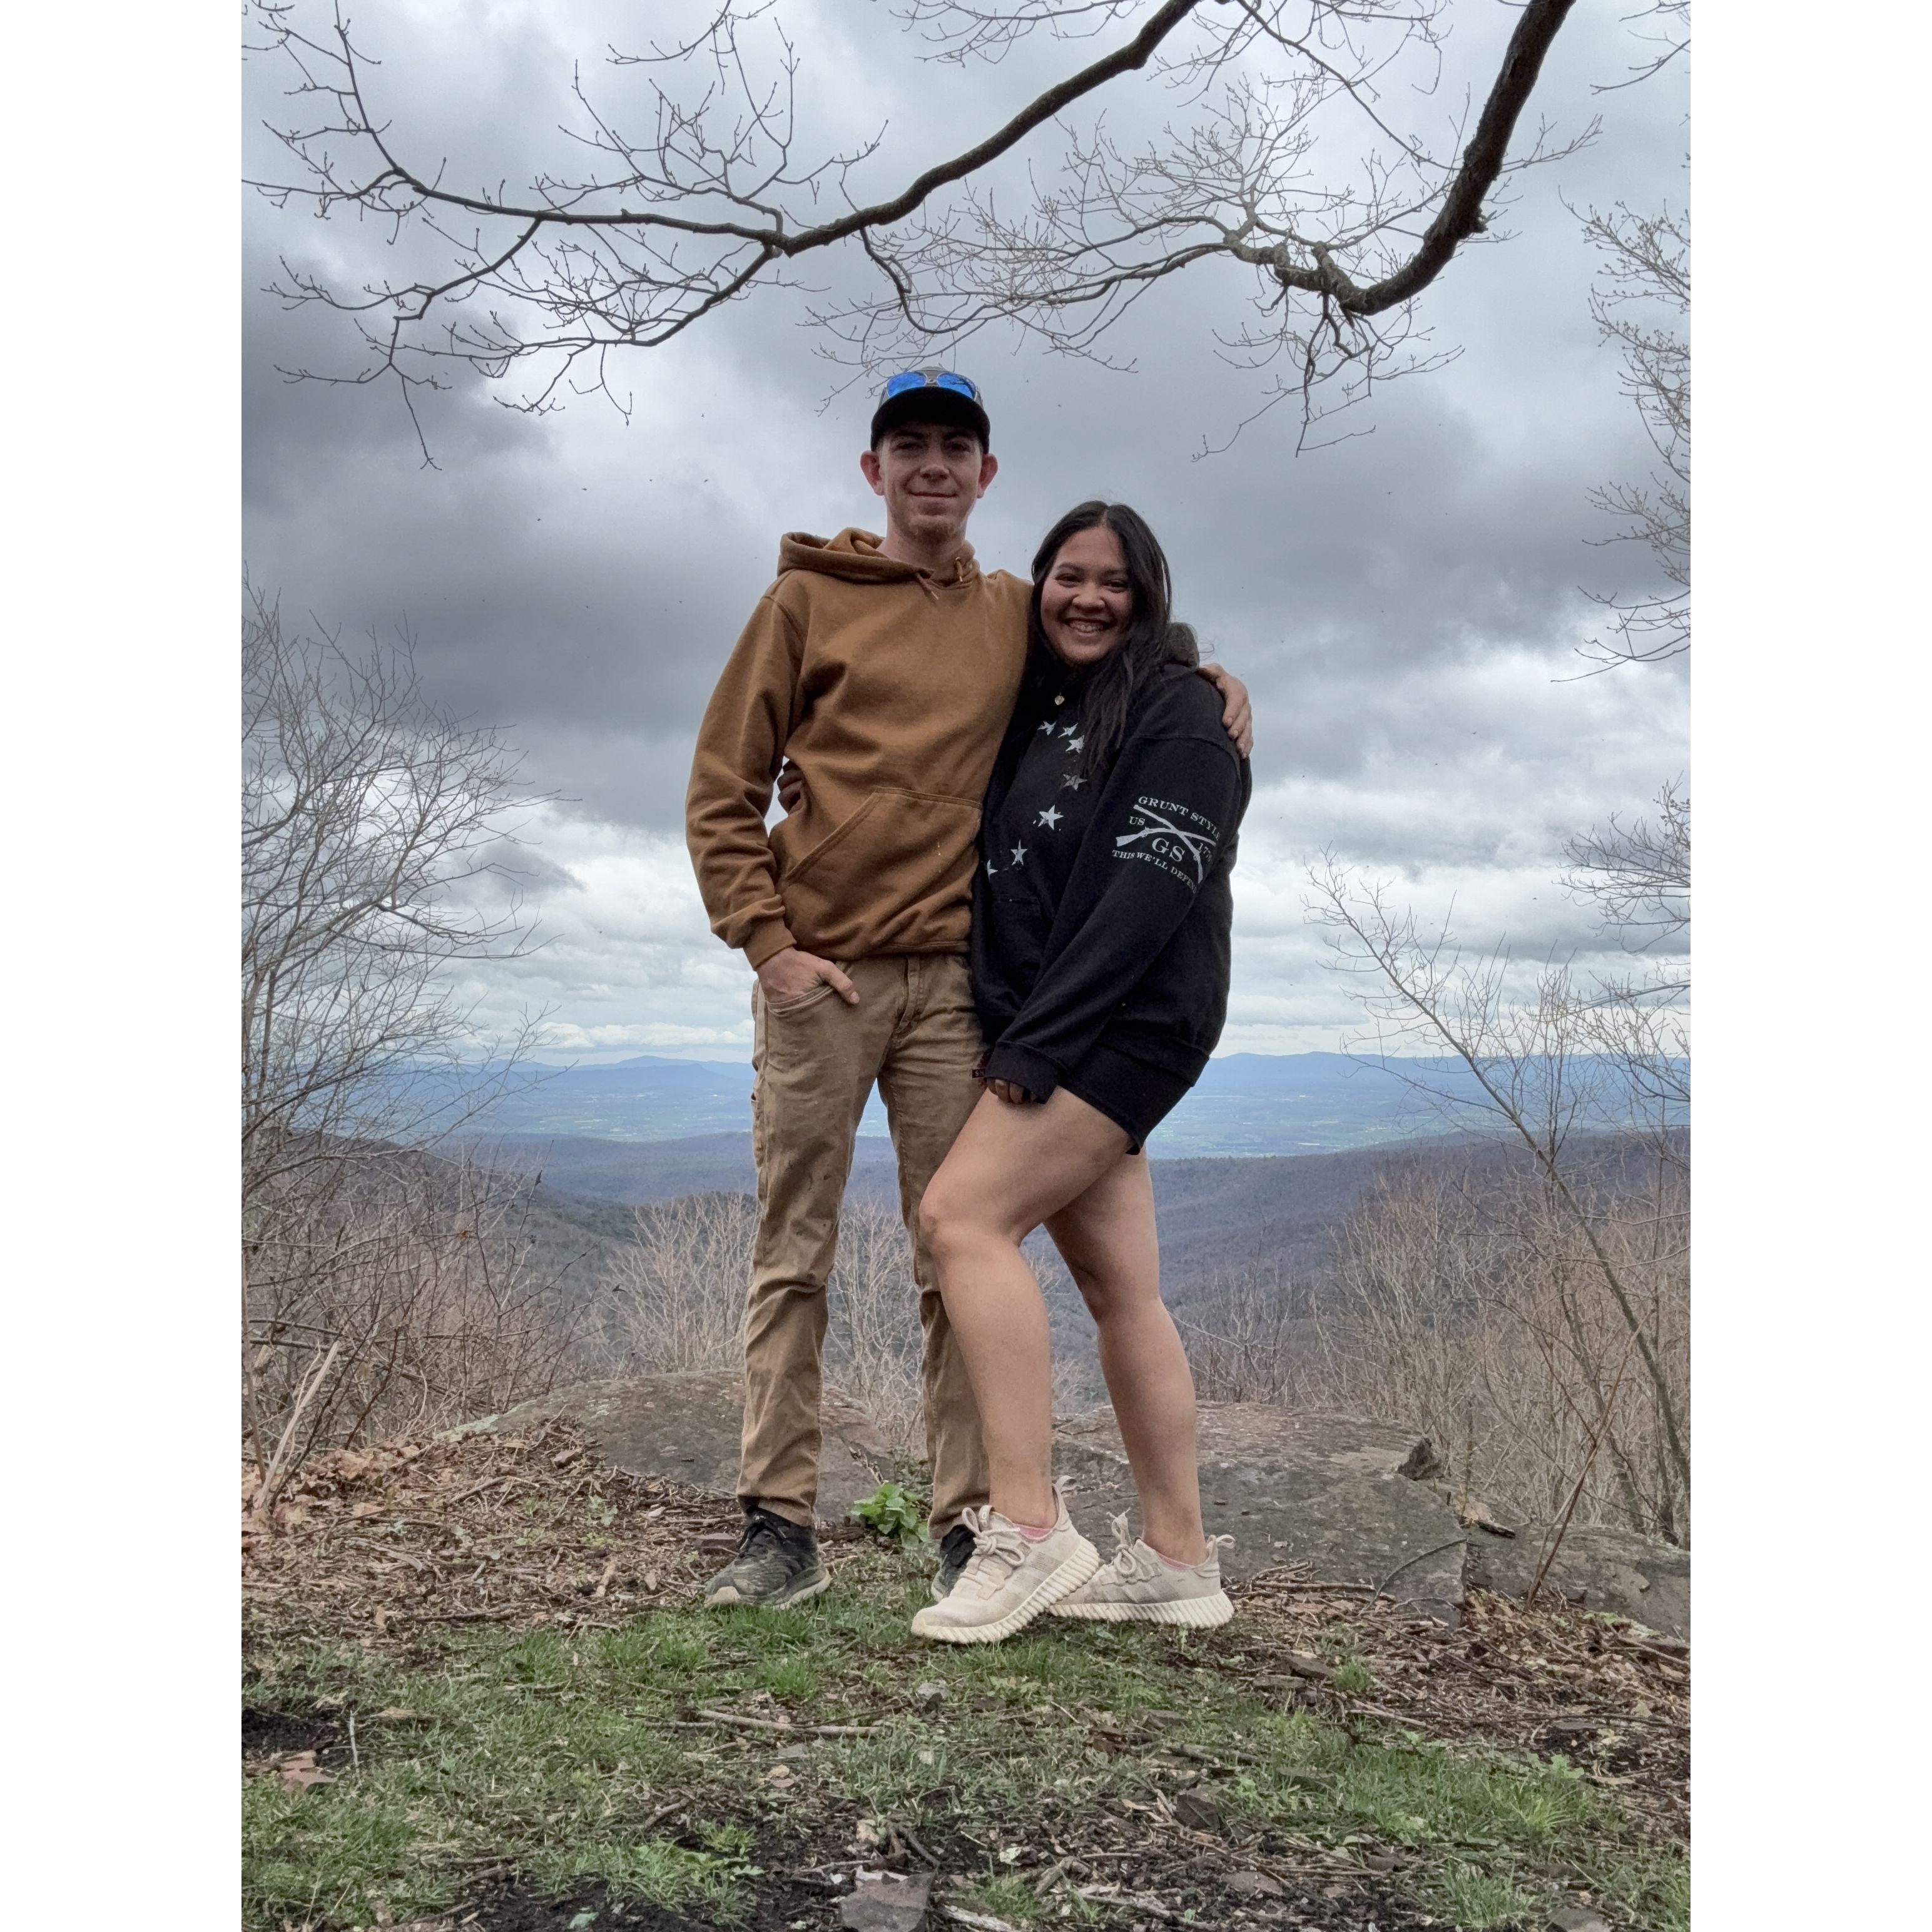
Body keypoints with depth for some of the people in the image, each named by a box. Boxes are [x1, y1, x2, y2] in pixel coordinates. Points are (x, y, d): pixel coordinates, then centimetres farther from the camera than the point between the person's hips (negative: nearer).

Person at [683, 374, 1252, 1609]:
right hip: (819, 975, -2)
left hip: (953, 979, 2)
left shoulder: (1019, 615, 14)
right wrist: (767, 941, -7)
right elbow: (723, 789, 3)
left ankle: (970, 1527, 10)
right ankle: (782, 1526, 7)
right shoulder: (808, 601, 6)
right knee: (795, 1253, 0)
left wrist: (1212, 686, 6)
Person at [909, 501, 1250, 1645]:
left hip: (1127, 1024, -8)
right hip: (1049, 1036, 8)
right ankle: (1178, 1561, 13)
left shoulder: (1179, 709, -4)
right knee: (1119, 1288, 6)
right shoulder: (1041, 710, 21)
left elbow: (1149, 888, -15)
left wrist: (1036, 1038, -19)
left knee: (963, 1214, -19)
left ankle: (1029, 1531, -16)